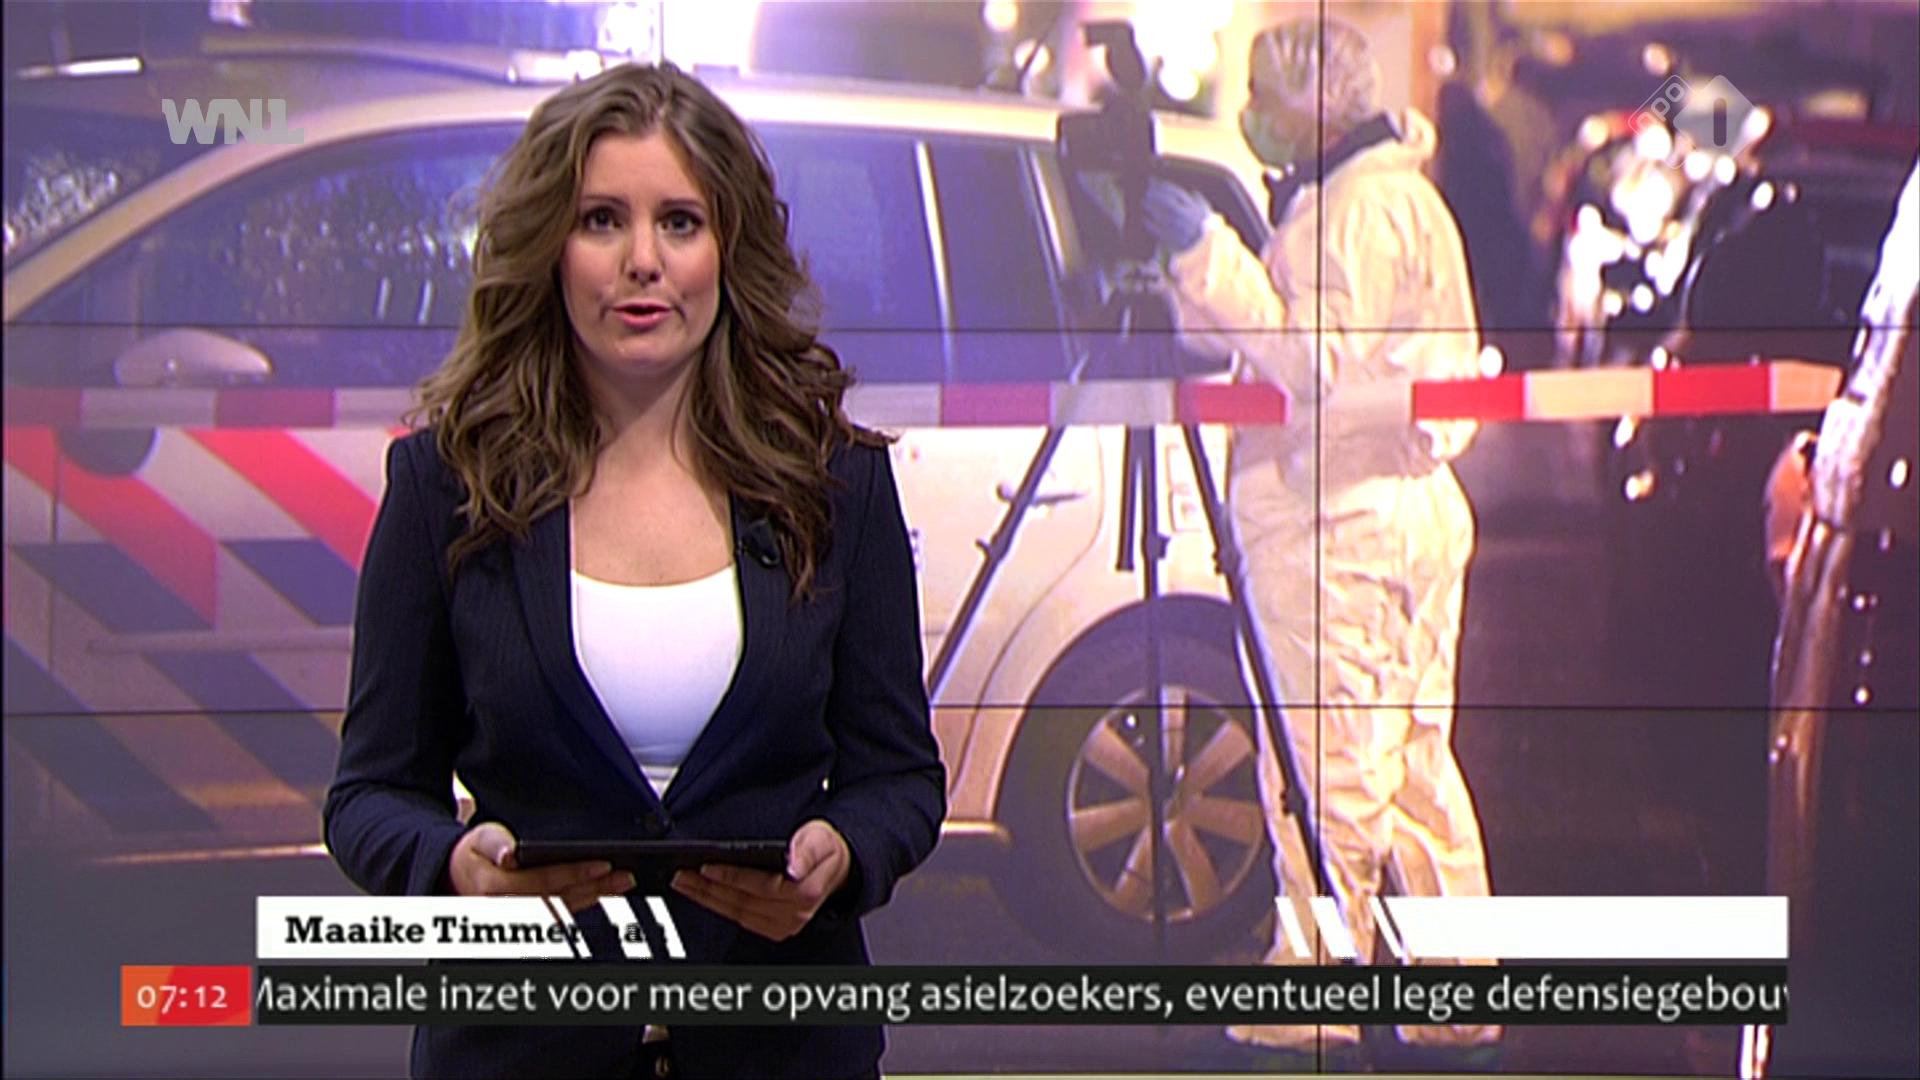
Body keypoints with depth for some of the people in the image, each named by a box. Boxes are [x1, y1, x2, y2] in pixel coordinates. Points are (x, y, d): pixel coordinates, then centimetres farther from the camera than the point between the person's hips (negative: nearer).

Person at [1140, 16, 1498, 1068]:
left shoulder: (1361, 208, -13)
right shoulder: (1381, 195, 20)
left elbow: (1316, 361, -21)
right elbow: (1263, 342, 21)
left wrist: (1209, 251, -19)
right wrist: (1190, 265, 12)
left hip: (1342, 520, -11)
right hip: (1409, 508, 11)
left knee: (1331, 767, -6)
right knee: (1413, 763, 11)